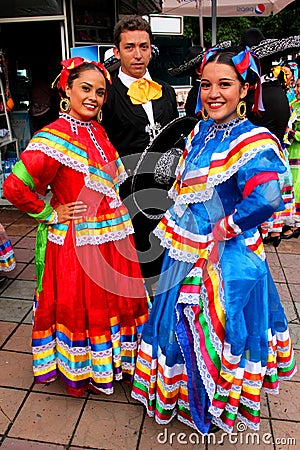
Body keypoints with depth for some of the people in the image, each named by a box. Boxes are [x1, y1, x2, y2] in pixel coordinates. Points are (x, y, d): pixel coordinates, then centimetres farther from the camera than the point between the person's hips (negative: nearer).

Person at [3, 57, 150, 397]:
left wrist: (117, 208, 10)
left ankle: (111, 362, 44)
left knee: (113, 302, 20)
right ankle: (78, 373, 37)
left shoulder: (98, 131, 8)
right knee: (79, 308, 11)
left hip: (112, 238, 7)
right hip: (76, 243, -7)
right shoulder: (53, 138, -17)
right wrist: (52, 214, -13)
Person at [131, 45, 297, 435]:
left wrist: (226, 227, -23)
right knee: (184, 325, 23)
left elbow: (267, 198, -36)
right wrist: (178, 225, 10)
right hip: (187, 251, 8)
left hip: (225, 258, -7)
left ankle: (220, 406, 41)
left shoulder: (252, 140, -20)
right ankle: (185, 392, 52)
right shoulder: (201, 132, 5)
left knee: (218, 328, 12)